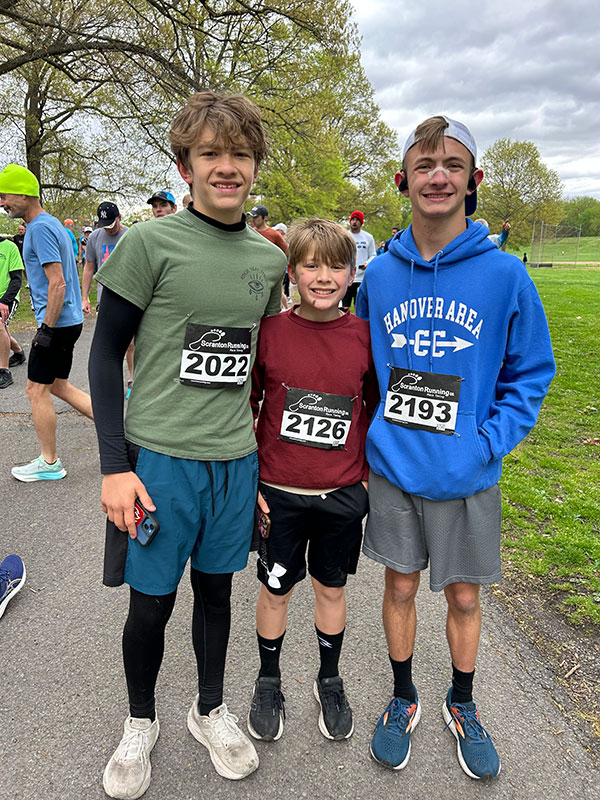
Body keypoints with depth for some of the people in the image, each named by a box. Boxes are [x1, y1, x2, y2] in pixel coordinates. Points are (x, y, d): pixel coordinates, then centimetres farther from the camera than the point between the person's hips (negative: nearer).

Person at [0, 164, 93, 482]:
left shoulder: (40, 228, -15)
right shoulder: (49, 224, 16)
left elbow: (57, 283, -23)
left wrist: (47, 329, -21)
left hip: (57, 324, -10)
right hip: (68, 321, 10)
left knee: (37, 390, 1)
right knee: (58, 386, 17)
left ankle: (49, 463, 13)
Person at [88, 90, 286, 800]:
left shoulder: (270, 259, 6)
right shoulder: (150, 244, -8)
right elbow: (105, 355, -5)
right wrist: (114, 466, -11)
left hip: (236, 458, 4)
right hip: (158, 456, -3)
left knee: (216, 588, 17)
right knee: (152, 602, 10)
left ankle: (210, 709, 40)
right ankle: (140, 722, 37)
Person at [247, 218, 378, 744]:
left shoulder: (364, 337, -6)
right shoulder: (270, 332, -10)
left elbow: (377, 410, 6)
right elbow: (245, 408, -2)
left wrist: (369, 477, 6)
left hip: (343, 494, 1)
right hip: (278, 493, -1)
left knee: (332, 587, 18)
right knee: (275, 589, 15)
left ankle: (330, 681, 42)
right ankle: (269, 681, 40)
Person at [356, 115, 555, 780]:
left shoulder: (505, 274, -10)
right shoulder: (380, 273, -2)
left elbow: (531, 372, -2)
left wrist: (488, 444, -13)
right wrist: (371, 438, 3)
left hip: (466, 477, -1)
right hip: (391, 469, 2)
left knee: (463, 596, 16)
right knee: (401, 586, 16)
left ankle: (461, 704, 42)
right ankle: (403, 699, 39)